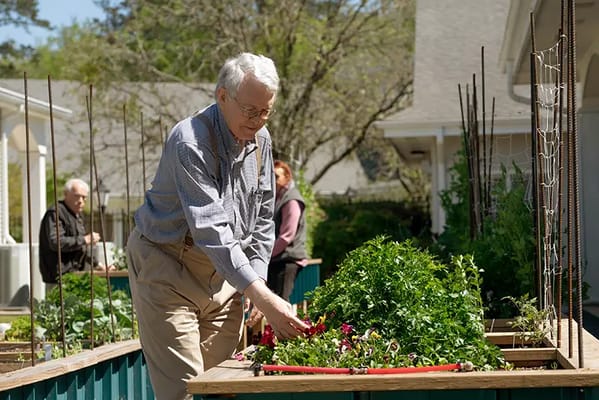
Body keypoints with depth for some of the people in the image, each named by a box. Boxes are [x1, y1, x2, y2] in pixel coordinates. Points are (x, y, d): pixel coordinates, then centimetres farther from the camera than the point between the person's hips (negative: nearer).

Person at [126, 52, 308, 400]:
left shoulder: (260, 140, 2)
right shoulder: (191, 142, -24)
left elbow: (262, 219, 12)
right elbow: (211, 230, -32)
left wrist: (258, 279, -1)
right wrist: (263, 297, -39)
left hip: (222, 273, 7)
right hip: (168, 268, -7)